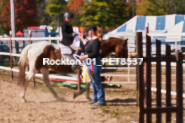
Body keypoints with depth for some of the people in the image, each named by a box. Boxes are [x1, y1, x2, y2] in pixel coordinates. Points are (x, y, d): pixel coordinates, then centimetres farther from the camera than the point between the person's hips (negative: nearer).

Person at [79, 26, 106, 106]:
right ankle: (95, 99, 28)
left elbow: (95, 53, -26)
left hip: (94, 63, -11)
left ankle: (101, 100, -5)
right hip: (90, 64, 11)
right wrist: (82, 39, 39)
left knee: (97, 82, -8)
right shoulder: (91, 40, 12)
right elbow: (87, 45, 33)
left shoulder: (96, 41, -19)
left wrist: (85, 57, -25)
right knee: (93, 82, 18)